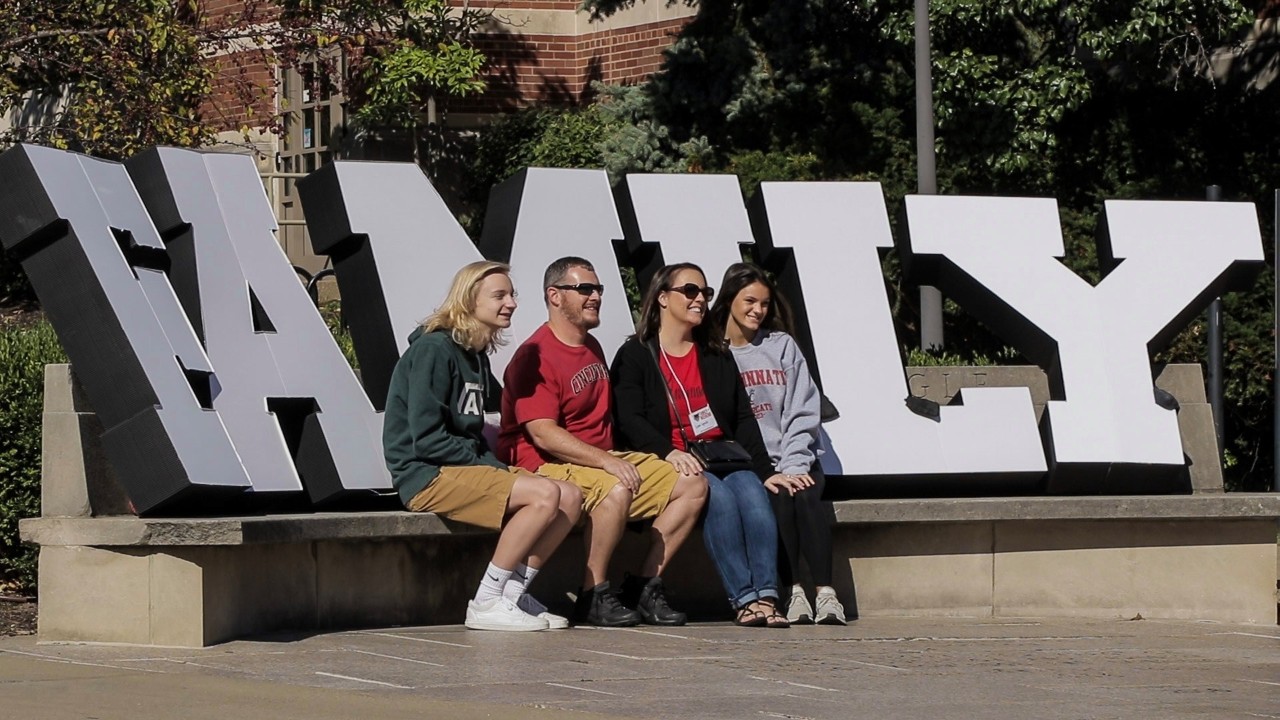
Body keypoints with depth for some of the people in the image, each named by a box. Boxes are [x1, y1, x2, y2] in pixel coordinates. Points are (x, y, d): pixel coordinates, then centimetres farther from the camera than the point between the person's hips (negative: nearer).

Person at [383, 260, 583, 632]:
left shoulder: (476, 354, 17)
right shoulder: (434, 349, -13)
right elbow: (426, 438, -19)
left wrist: (494, 463, 0)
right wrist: (488, 465, -14)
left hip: (468, 468, 9)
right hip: (428, 476, -9)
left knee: (570, 497, -5)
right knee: (544, 494, -25)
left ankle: (513, 594, -2)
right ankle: (486, 604, -19)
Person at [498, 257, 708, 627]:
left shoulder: (592, 347, 18)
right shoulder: (535, 356, -13)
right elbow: (542, 433, -23)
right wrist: (605, 461, -30)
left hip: (604, 458, 10)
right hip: (548, 466, -9)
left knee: (692, 486, -2)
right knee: (616, 491, -39)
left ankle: (645, 585, -2)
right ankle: (592, 596, -24)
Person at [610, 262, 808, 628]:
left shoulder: (718, 360, 23)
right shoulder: (634, 357, 7)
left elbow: (743, 419, 15)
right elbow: (629, 420, -8)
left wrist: (765, 470, 0)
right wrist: (669, 452, -26)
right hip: (670, 463, -4)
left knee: (753, 493, -29)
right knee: (718, 496, -34)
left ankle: (766, 595, -42)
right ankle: (744, 599, -39)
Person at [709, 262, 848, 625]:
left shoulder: (782, 346, 15)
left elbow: (803, 413, 8)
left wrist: (793, 466, -8)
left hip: (793, 462, 2)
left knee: (805, 496, -28)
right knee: (777, 499, -31)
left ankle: (825, 594, -37)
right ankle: (792, 594, -32)